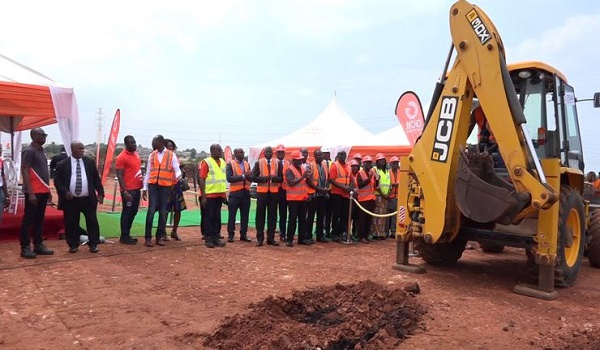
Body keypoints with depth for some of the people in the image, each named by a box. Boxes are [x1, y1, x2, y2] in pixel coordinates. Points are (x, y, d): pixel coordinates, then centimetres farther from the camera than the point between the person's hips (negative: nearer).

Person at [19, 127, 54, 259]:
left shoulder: (41, 151, 15)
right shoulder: (29, 151, -11)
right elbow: (24, 172, -15)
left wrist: (48, 190, 17)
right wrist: (31, 193, -20)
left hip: (43, 191, 8)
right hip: (33, 192, -8)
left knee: (39, 219, 12)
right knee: (28, 220, -1)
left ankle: (38, 245, 19)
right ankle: (25, 247, 6)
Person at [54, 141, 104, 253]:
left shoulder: (90, 162, 6)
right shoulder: (62, 164, 1)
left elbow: (96, 179, 9)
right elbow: (57, 181, 2)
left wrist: (100, 193, 1)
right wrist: (64, 192, -12)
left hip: (88, 199, 1)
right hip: (70, 200, -1)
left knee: (92, 222, 2)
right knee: (71, 223, 7)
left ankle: (93, 244, 14)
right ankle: (73, 245, 21)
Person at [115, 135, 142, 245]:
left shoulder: (136, 154, 12)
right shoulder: (122, 157, -13)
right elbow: (119, 176, -15)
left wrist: (142, 185, 16)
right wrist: (125, 191, -20)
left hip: (137, 189, 8)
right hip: (128, 190, -8)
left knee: (133, 212, 13)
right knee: (127, 212, 0)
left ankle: (127, 234, 24)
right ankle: (124, 237, 9)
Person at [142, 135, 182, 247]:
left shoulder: (171, 155, 2)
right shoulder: (151, 155, 10)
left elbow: (177, 169, -2)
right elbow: (148, 172, 12)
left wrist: (178, 176, -26)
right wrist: (145, 188, 9)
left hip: (165, 186, -1)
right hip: (153, 185, 1)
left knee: (163, 212, 4)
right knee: (151, 211, -5)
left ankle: (159, 237, 14)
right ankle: (148, 238, 1)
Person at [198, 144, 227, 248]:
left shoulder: (223, 162, 11)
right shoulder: (206, 162, -9)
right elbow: (202, 180, -11)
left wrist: (225, 193, 14)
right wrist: (203, 196, -15)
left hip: (220, 194, 6)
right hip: (210, 194, -6)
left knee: (217, 216, 10)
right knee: (209, 216, 1)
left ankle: (216, 237, 18)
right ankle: (208, 239, 8)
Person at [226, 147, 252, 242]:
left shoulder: (247, 164, 12)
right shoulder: (230, 164, -2)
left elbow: (251, 179, 8)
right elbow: (229, 178, -14)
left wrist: (248, 176, -14)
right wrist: (242, 176, -18)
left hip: (246, 192, 4)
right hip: (235, 192, -4)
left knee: (245, 215, 7)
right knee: (232, 215, 2)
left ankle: (243, 235, 15)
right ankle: (230, 235, 11)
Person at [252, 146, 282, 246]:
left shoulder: (278, 163, 8)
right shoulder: (258, 163, 4)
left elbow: (281, 178, 5)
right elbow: (253, 177, -2)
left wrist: (274, 178, -16)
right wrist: (264, 178, -16)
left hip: (274, 192, 2)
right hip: (262, 192, -1)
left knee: (272, 215, 4)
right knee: (260, 215, 2)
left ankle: (271, 238, 12)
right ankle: (260, 238, 9)